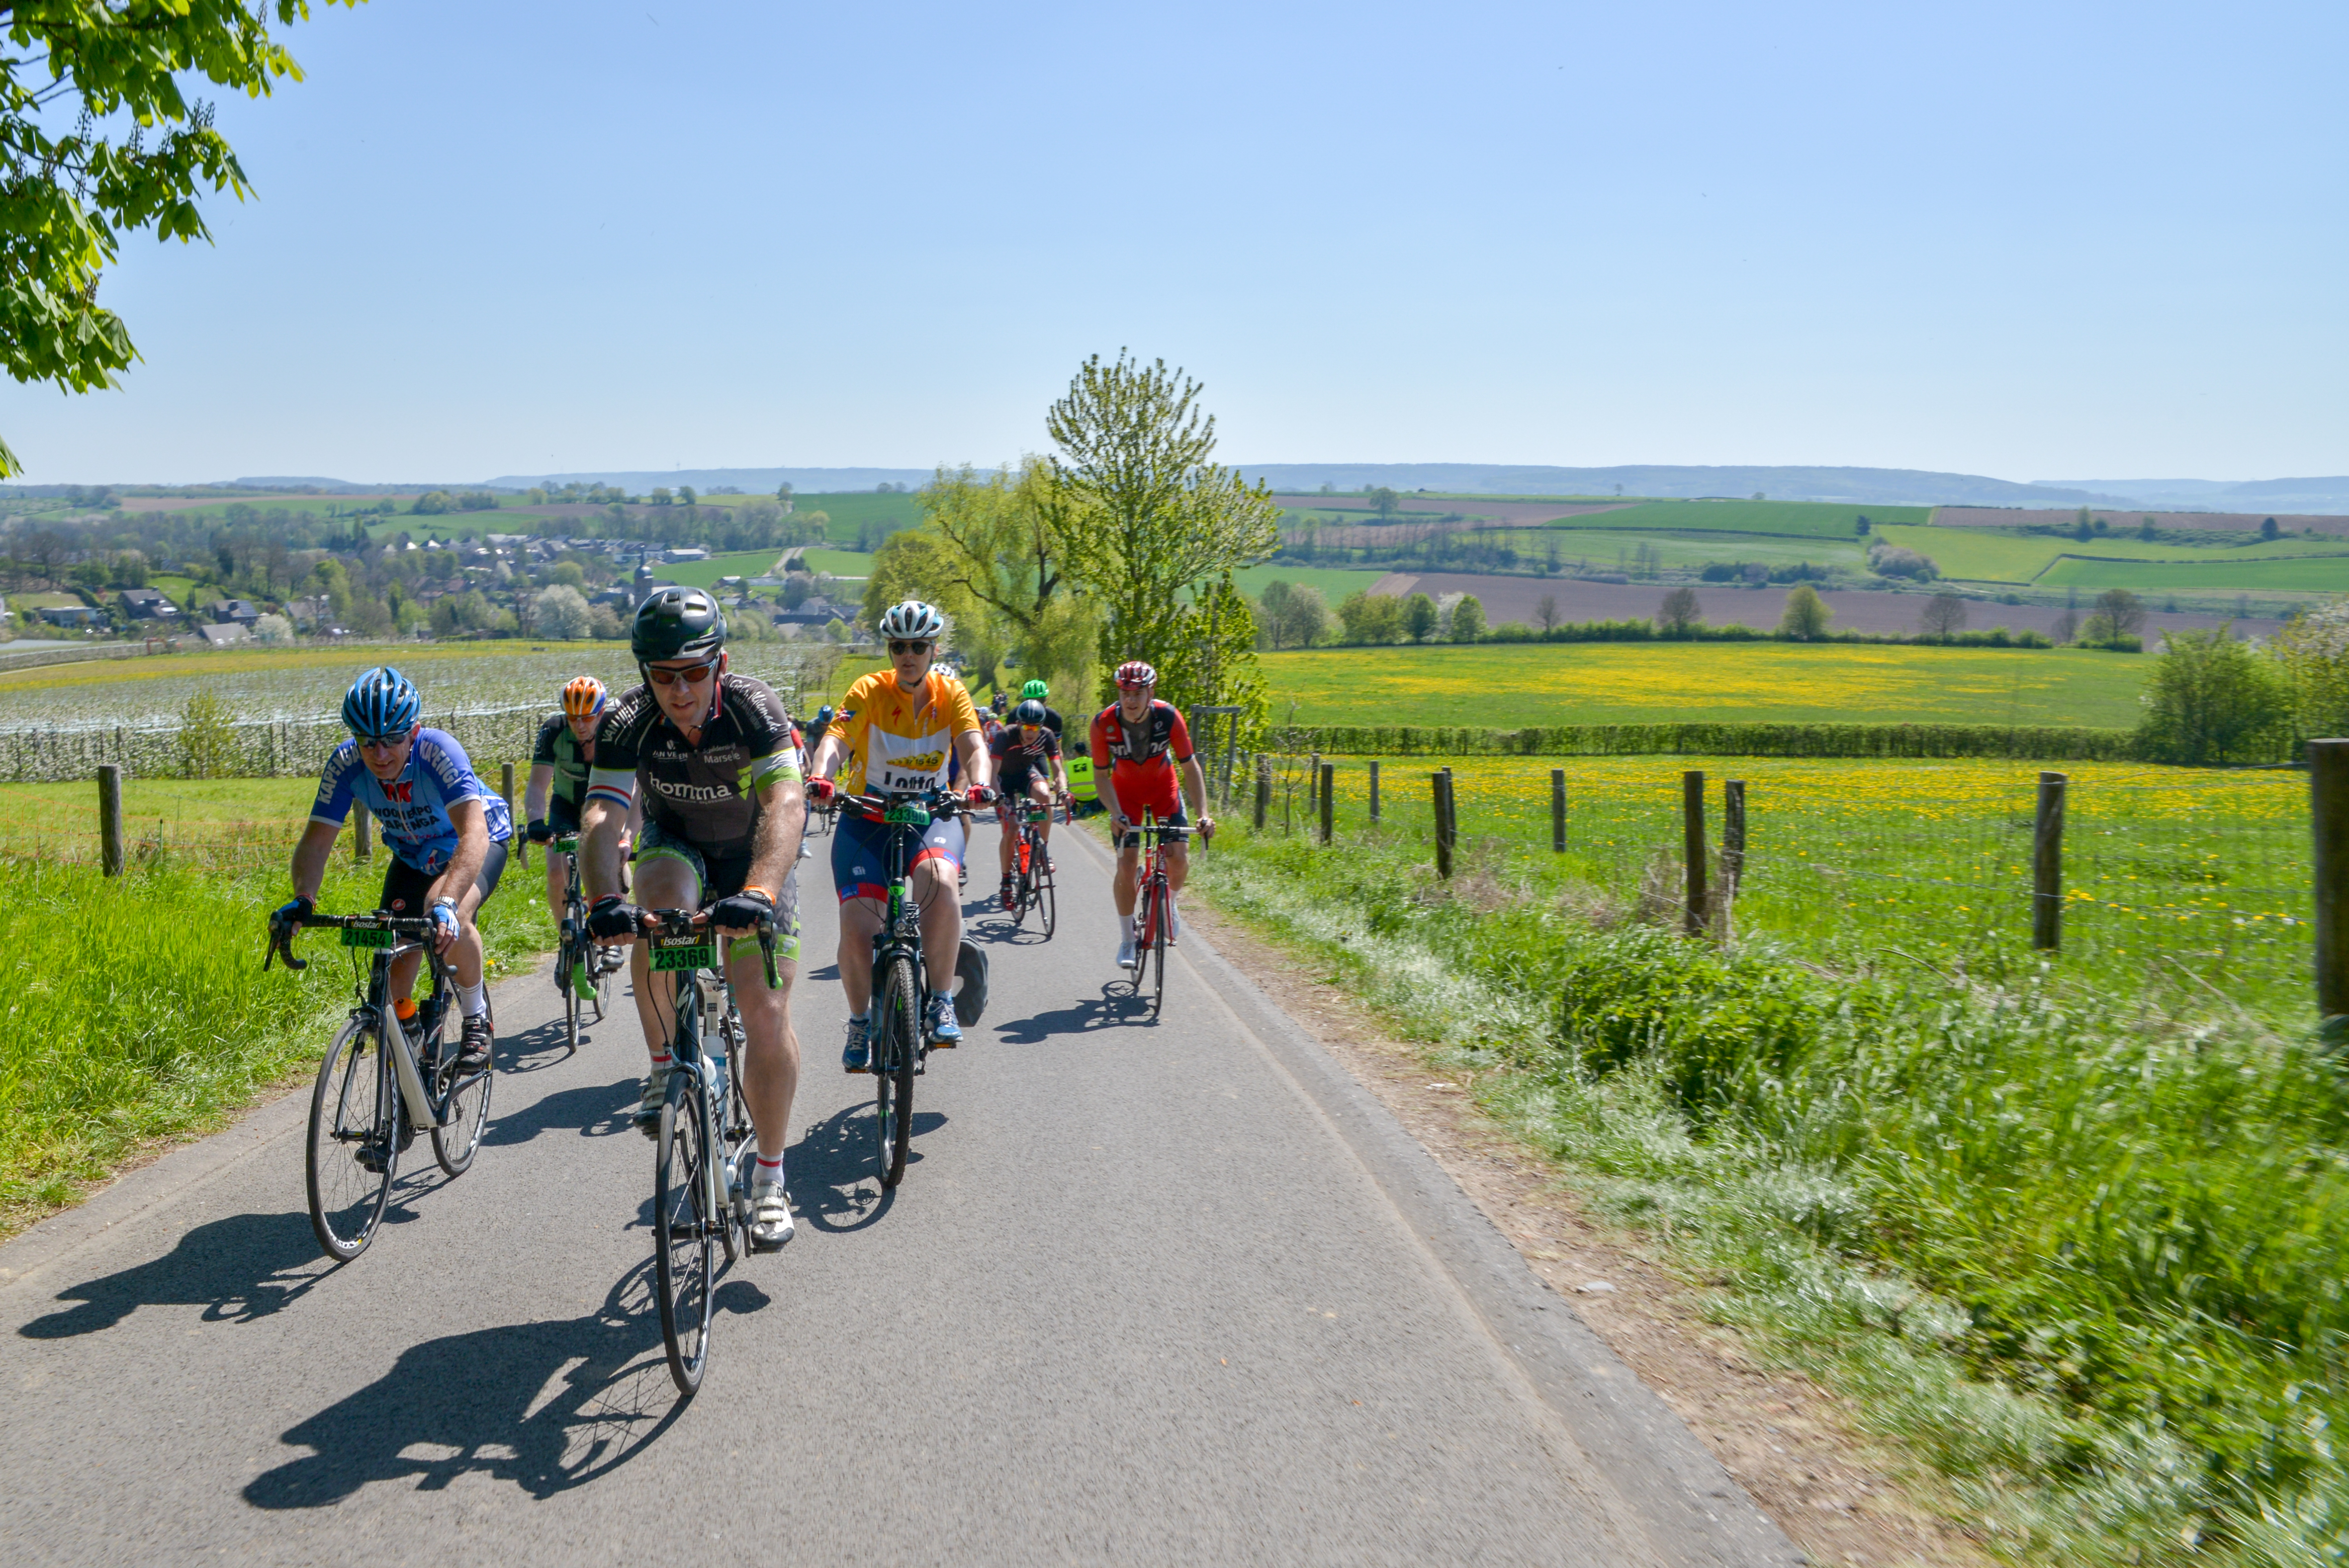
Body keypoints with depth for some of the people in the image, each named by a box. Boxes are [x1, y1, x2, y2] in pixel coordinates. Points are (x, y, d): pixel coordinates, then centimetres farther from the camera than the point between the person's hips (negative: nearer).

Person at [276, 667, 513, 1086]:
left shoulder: (439, 751, -37)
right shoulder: (345, 764, -24)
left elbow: (473, 833, -48)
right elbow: (316, 840, -22)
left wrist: (446, 902, -62)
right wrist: (302, 898, -42)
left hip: (477, 844, -4)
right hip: (413, 855, 4)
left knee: (450, 919, -34)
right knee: (396, 971, -7)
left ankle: (477, 1019, -10)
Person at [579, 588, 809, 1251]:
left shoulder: (754, 707, -30)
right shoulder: (627, 723, -24)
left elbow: (785, 805, -42)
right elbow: (602, 816, -35)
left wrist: (759, 892, -59)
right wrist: (603, 900, -54)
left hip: (755, 855, -1)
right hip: (676, 845, 1)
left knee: (767, 1012, -12)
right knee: (660, 904, -35)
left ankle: (770, 1180, 4)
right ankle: (664, 1069, -13)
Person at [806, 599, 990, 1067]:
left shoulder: (951, 693, -4)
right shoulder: (869, 691, -9)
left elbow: (973, 748, -17)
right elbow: (836, 739, -24)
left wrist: (978, 786, -39)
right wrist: (820, 778, -46)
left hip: (931, 815, 0)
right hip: (867, 817, 0)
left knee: (939, 881, -33)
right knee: (856, 926, -15)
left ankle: (942, 1002, -18)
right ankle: (860, 1021, 12)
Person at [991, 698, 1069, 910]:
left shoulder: (1047, 737, -22)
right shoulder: (1006, 736, -31)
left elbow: (1057, 769, -23)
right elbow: (993, 772, -34)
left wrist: (1063, 789, -44)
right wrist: (998, 797, -51)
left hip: (1027, 772, 2)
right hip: (1005, 778, -2)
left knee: (1044, 794, -34)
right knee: (1010, 830, -14)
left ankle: (1045, 850, -17)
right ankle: (1006, 882, 3)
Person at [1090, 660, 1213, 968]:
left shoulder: (1169, 717, -27)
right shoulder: (1104, 723, -27)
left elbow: (1190, 767, -21)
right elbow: (1101, 775, -17)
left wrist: (1203, 813, -30)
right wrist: (1116, 814, -30)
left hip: (1163, 785, 0)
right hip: (1126, 789, 0)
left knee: (1179, 858, -14)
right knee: (1126, 864, -11)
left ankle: (1169, 903, 20)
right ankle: (1126, 941, 4)